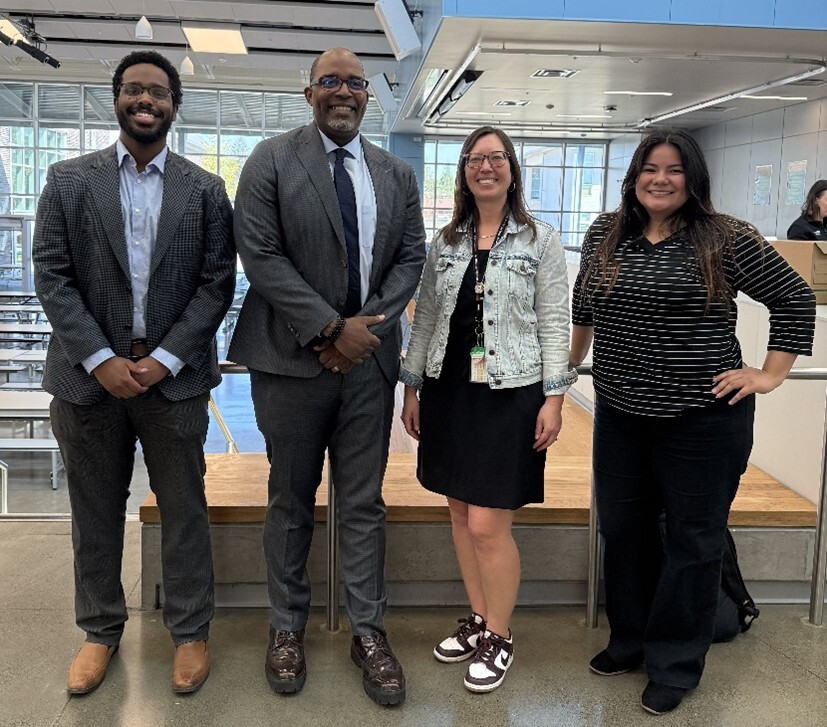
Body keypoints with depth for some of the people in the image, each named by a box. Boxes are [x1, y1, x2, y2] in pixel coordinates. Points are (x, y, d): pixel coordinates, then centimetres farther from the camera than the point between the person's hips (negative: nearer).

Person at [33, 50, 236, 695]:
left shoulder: (205, 190, 3)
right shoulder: (69, 180, 4)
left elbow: (217, 283, -2)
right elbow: (52, 277, -1)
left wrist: (163, 359, -11)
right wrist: (102, 360, -11)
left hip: (174, 376, -1)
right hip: (91, 375, 1)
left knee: (184, 509, 8)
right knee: (96, 512, 12)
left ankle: (190, 631, 23)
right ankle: (101, 630, 30)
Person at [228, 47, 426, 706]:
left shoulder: (397, 174, 11)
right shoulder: (272, 160, -2)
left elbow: (411, 256, 8)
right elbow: (260, 255, -11)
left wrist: (371, 323, -8)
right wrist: (332, 329, -15)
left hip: (369, 357, 3)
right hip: (292, 357, -2)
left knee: (364, 502, 9)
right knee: (291, 500, 11)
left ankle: (369, 632, 22)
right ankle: (288, 626, 28)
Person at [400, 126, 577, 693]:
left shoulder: (540, 240, -1)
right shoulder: (445, 242, 10)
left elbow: (554, 325, -4)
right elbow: (425, 320, 12)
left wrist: (554, 397, -10)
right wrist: (411, 389, 10)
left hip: (509, 395, -5)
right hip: (449, 390, 5)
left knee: (487, 525, -5)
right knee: (461, 514, 12)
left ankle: (499, 637, 15)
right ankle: (478, 619, 30)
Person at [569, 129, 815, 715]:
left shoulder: (727, 239, -8)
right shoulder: (604, 235, 5)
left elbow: (795, 298, -2)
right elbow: (583, 304, 21)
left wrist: (771, 374, -5)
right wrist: (572, 360, 25)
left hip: (703, 420, -4)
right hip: (620, 415, 5)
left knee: (692, 541, 7)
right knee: (623, 529, 16)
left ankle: (676, 665, 24)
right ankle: (630, 639, 37)